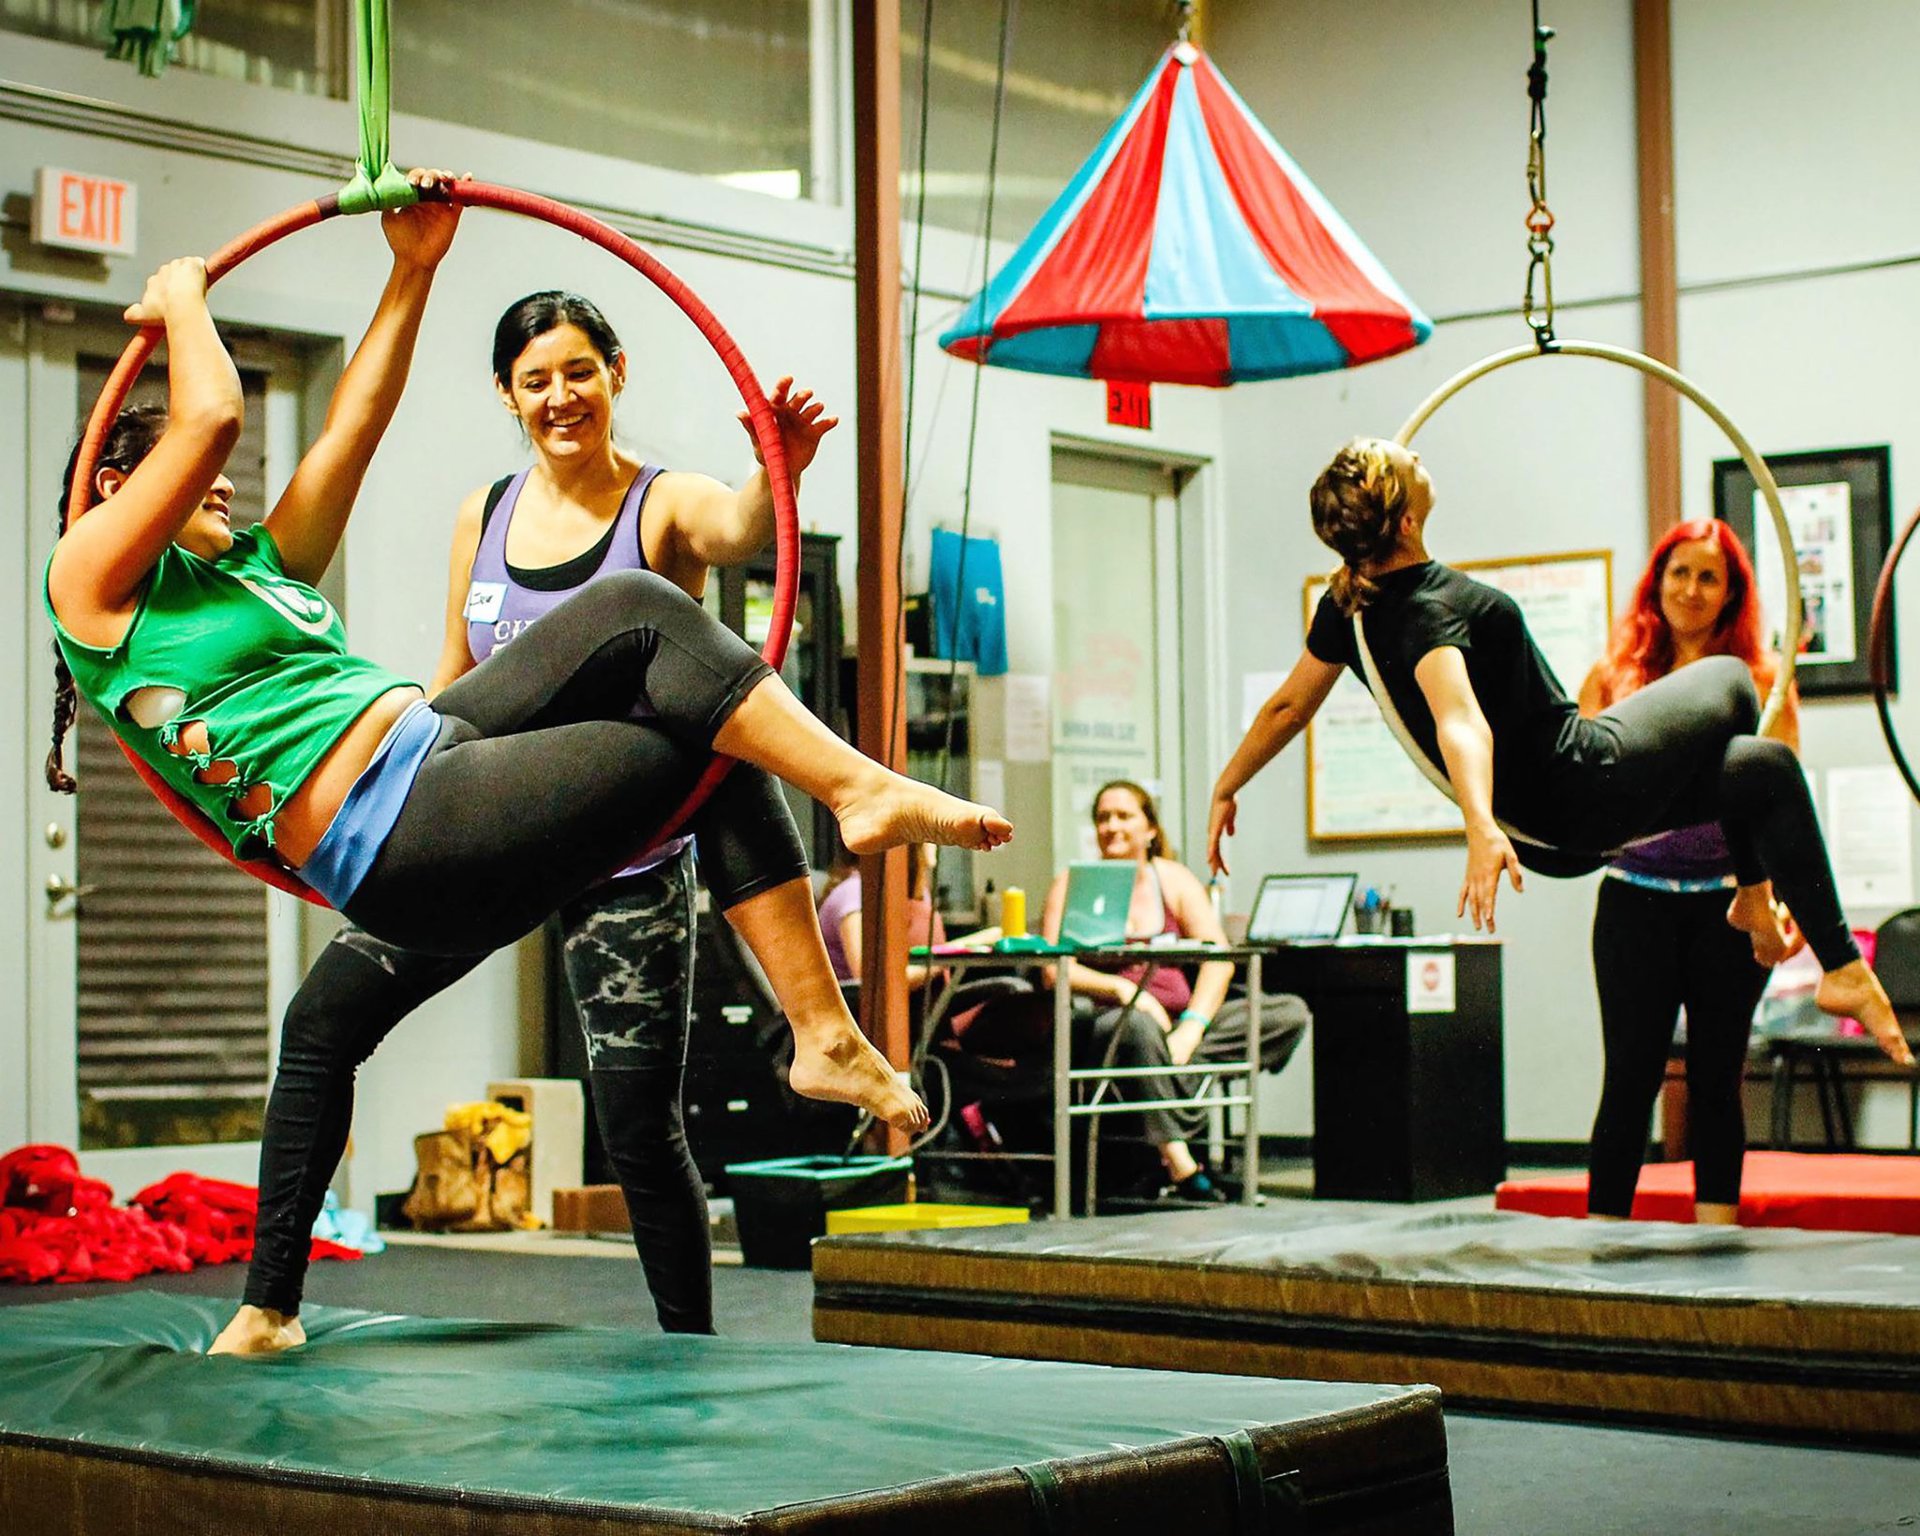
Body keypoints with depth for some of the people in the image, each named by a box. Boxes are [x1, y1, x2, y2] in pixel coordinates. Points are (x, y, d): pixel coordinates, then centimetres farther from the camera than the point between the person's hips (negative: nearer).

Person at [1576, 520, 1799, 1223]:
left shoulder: (1758, 680, 5)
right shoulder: (1616, 673, 9)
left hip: (1726, 902, 0)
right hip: (1635, 898, 0)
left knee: (1716, 1079, 8)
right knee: (1630, 1078, 0)